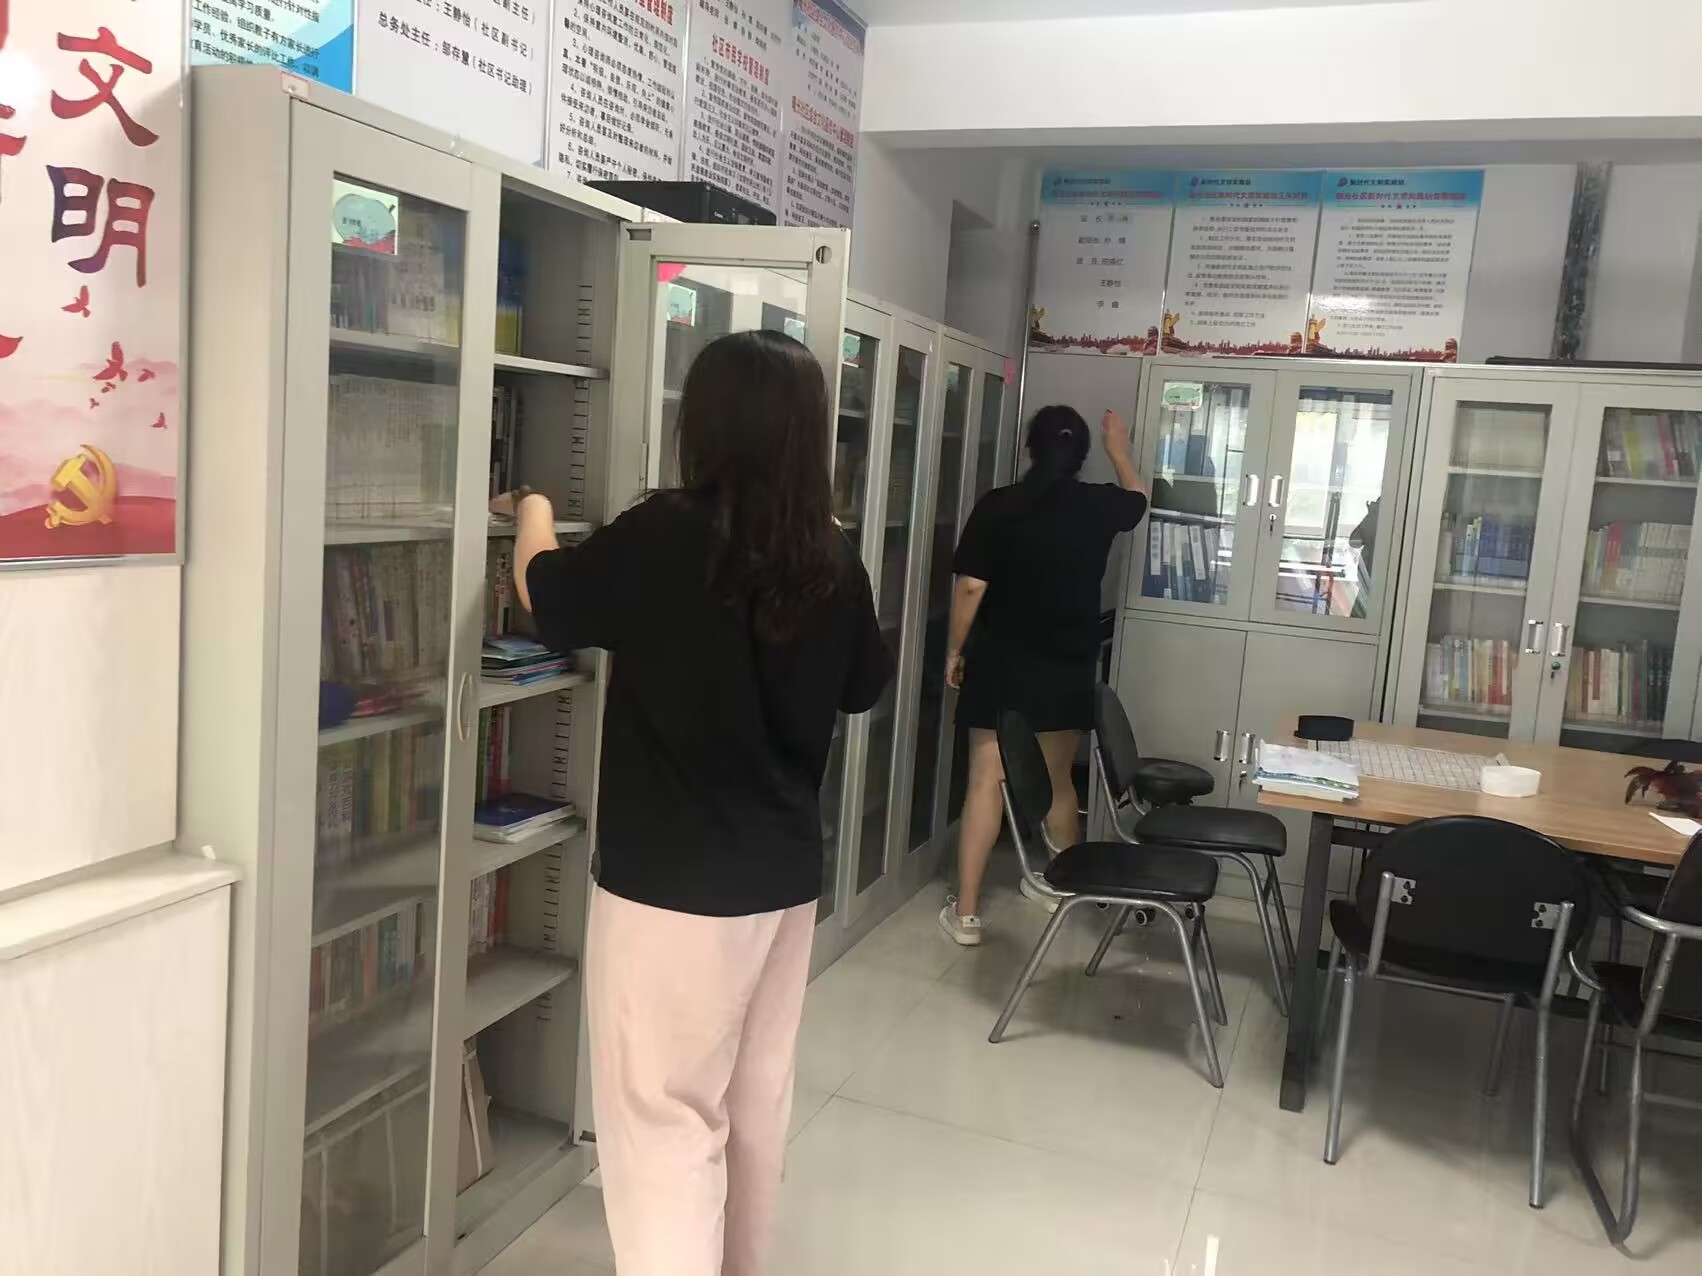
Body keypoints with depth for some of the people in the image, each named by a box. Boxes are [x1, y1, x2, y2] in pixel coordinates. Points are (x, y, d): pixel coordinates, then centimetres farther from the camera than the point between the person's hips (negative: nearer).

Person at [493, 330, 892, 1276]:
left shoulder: (668, 538, -18)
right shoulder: (833, 559, -2)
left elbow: (545, 594, -2)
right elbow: (865, 685, 14)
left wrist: (534, 514, 16)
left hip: (674, 883, -6)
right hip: (787, 875, 7)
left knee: (666, 1120, 4)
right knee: (757, 1106, 21)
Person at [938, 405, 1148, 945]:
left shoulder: (998, 505, -9)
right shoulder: (1101, 505, 0)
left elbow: (970, 586, -11)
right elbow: (1137, 499, 24)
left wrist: (955, 650, 1)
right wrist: (1119, 449, 39)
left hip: (1001, 662, -3)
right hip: (1069, 667, 3)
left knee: (986, 779, -1)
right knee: (1058, 778, 19)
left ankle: (966, 911, -1)